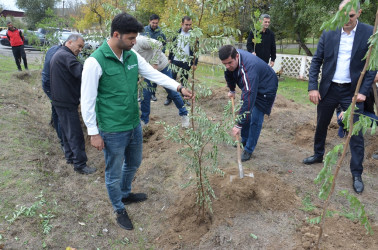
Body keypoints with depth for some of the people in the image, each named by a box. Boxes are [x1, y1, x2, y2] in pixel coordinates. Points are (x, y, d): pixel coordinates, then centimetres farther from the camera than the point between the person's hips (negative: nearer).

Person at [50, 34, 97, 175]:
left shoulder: (58, 55, 17)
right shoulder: (66, 56, -18)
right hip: (66, 103, -11)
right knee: (75, 134, -4)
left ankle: (70, 157, 33)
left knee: (67, 130, 20)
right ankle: (80, 165, 3)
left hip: (61, 100, 11)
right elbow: (82, 73, -31)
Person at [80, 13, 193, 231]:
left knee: (133, 164, 25)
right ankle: (120, 210, 36)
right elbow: (87, 100, -15)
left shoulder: (133, 56, 1)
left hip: (135, 125, 7)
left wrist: (179, 88, -8)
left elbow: (154, 74, 4)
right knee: (114, 173, 13)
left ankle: (125, 194, 53)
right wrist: (94, 133, -13)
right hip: (112, 131, -7)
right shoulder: (95, 61, -19)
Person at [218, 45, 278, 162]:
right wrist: (231, 90, 13)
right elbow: (229, 74, 6)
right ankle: (244, 140, 33)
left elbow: (248, 99, -48)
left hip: (266, 89, -8)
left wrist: (239, 124, -47)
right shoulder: (231, 58, -20)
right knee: (246, 113, 15)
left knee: (255, 119, -11)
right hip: (250, 86, 8)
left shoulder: (248, 69, -45)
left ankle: (249, 150, 2)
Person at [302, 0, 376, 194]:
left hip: (352, 91, -2)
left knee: (356, 133, 0)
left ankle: (357, 174, 14)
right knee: (321, 125, 16)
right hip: (328, 89, 3)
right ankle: (318, 155, 40)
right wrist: (313, 87, -8)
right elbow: (316, 61, 0)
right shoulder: (328, 34, -1)